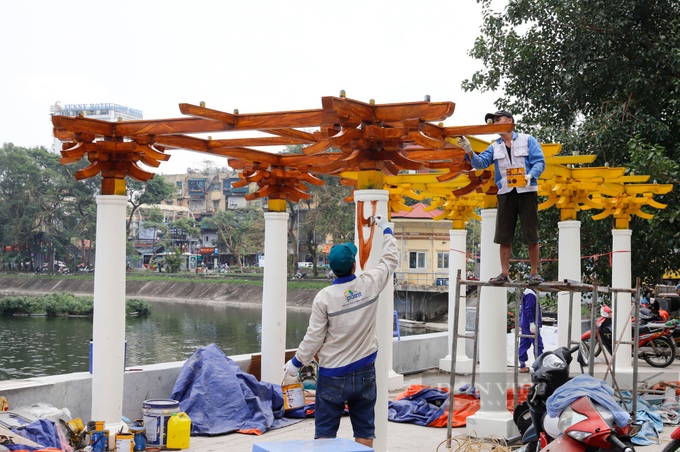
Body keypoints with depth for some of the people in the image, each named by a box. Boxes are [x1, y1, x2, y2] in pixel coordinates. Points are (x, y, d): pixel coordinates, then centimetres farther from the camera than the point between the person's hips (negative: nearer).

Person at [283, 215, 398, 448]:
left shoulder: (324, 297, -14)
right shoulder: (370, 284, -6)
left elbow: (314, 338, -10)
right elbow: (390, 259, 11)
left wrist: (296, 362, 5)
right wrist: (385, 229, 26)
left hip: (333, 375, -3)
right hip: (365, 372, 3)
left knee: (325, 431, 5)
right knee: (364, 430, 11)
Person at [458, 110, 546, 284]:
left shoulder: (527, 140, 4)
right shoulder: (495, 147, 15)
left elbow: (539, 162, -4)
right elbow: (480, 163, 2)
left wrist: (530, 175, -22)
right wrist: (469, 151, -15)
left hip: (526, 192, -4)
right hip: (505, 193, 4)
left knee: (531, 235, -2)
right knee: (504, 236, 2)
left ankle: (534, 273, 6)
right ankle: (504, 273, 8)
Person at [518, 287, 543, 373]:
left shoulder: (527, 293, 15)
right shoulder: (530, 294, -16)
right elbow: (528, 310, -22)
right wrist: (532, 323, -24)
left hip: (525, 325, 10)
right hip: (530, 326, -10)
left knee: (524, 345, 9)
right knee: (538, 345, -5)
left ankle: (522, 366, 13)